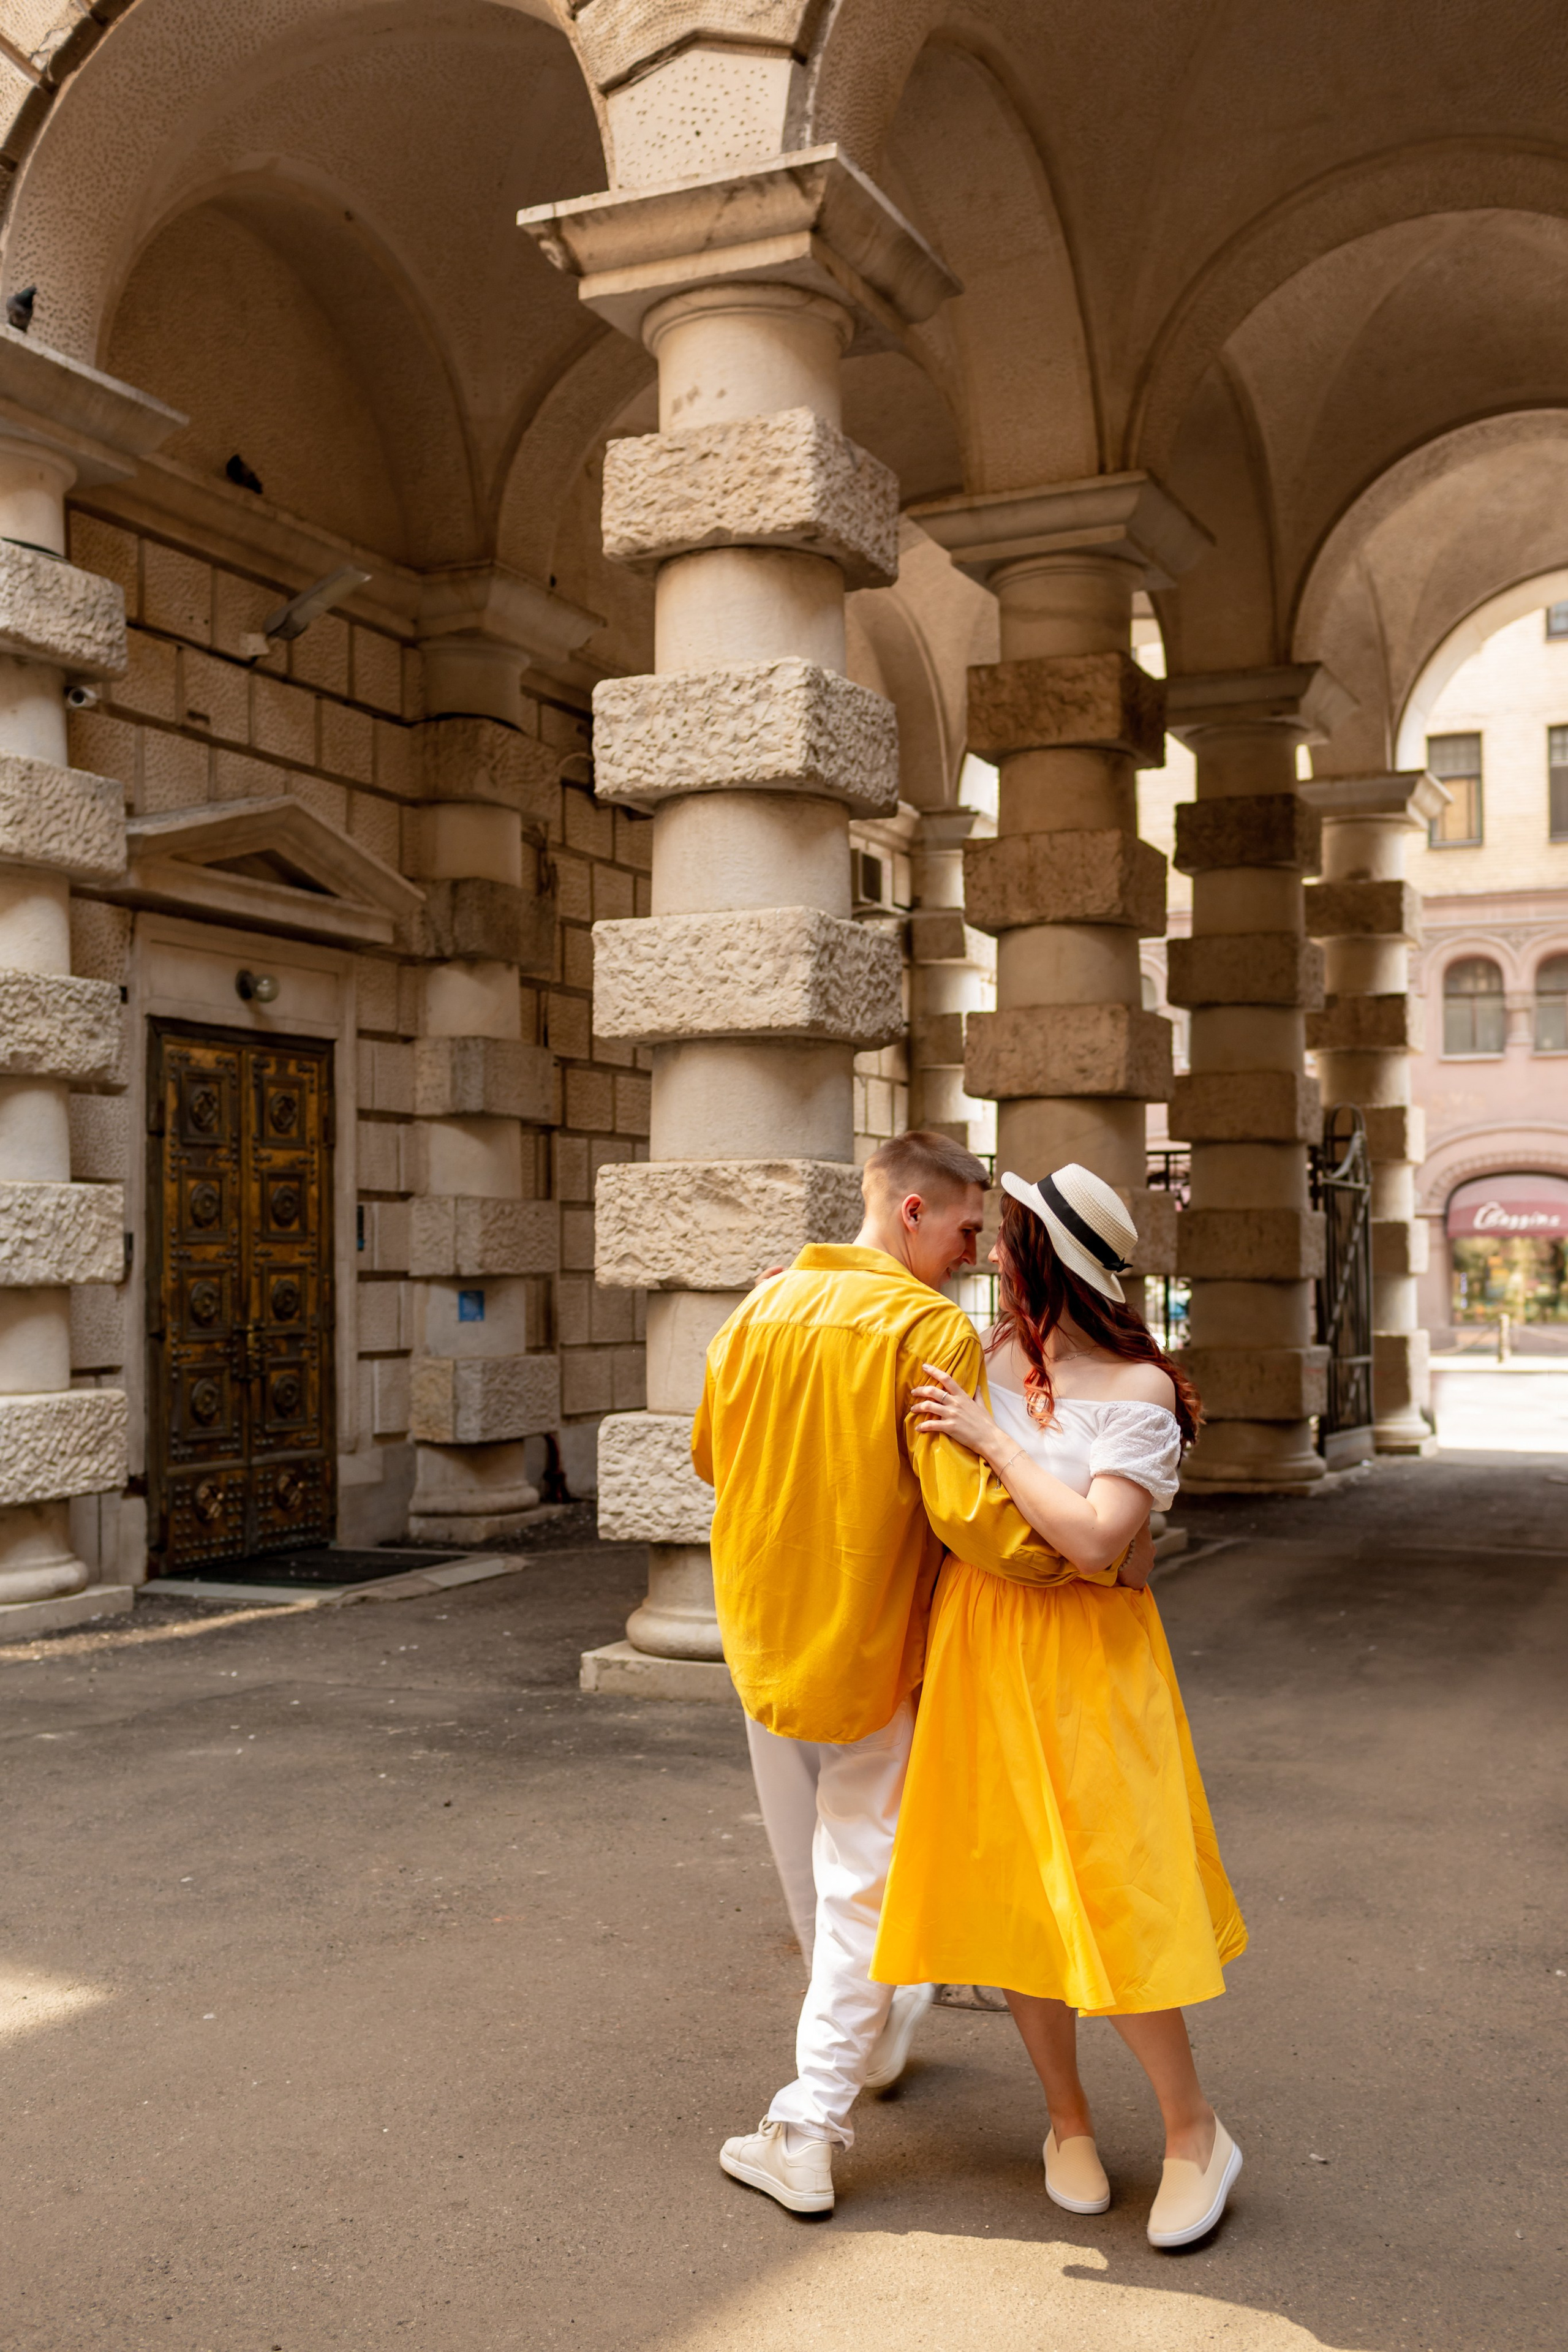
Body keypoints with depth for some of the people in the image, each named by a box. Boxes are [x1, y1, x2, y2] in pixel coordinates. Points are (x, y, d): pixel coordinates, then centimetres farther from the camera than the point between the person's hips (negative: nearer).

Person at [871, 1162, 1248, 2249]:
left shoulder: (1138, 1390, -13)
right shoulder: (983, 1355, 3)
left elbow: (1093, 1539, -24)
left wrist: (990, 1438, -20)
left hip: (1084, 1657, -5)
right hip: (978, 1643, 5)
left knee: (1104, 1896, -6)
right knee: (1012, 1890, 10)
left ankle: (1195, 2130, 16)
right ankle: (1069, 2120, 28)